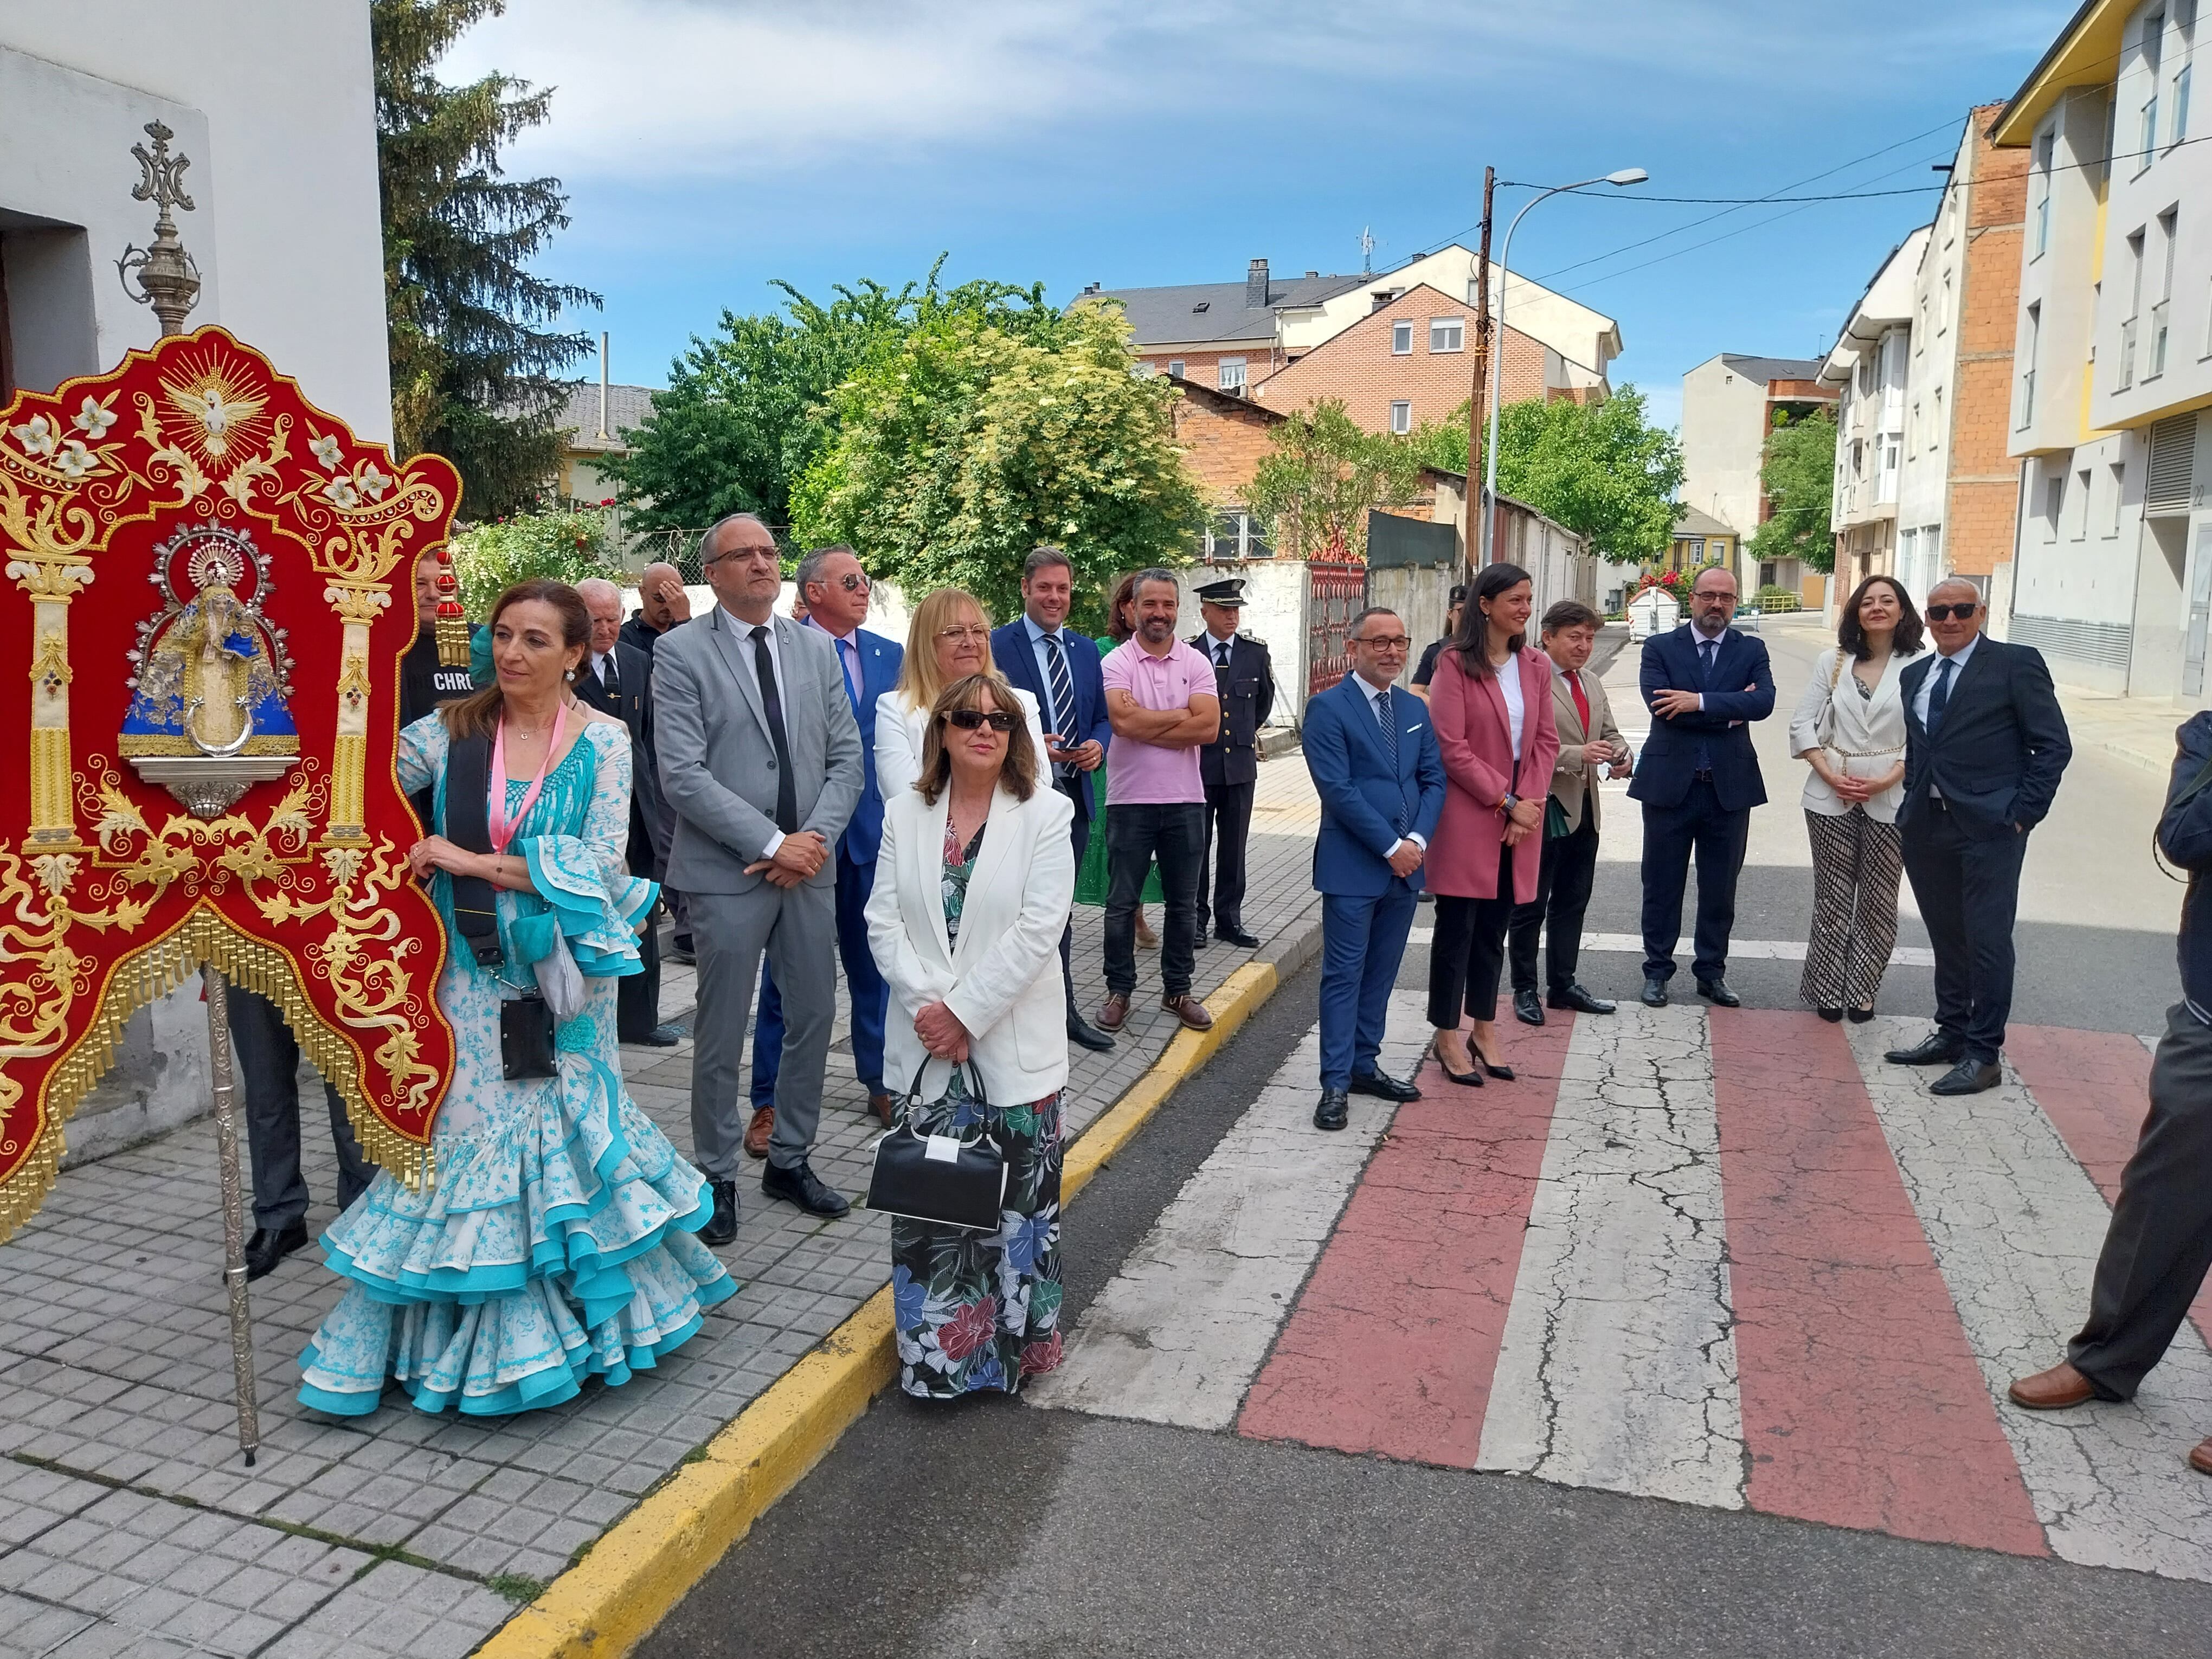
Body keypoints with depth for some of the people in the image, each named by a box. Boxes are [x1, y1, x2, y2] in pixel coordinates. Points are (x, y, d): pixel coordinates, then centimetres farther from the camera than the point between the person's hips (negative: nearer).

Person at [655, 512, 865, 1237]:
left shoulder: (816, 648, 9)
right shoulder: (681, 652, -5)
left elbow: (847, 758, 7)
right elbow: (683, 775, -13)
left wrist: (815, 837, -9)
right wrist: (773, 844, -16)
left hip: (810, 865, 5)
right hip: (728, 872, -5)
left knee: (813, 1017, 12)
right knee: (722, 1032, 5)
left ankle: (790, 1160, 29)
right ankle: (717, 1176, 22)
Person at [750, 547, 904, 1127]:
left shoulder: (890, 655, 7)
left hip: (873, 832, 4)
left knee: (873, 964, 14)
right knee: (787, 969, 6)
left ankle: (881, 1082, 29)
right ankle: (771, 1101, 17)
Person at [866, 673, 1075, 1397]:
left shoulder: (1046, 814, -5)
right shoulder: (905, 814, 5)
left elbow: (1038, 929, -13)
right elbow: (884, 920, 0)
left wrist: (965, 1011, -16)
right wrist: (927, 1006, -13)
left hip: (1014, 1045, -2)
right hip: (926, 1042, 3)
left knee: (1017, 1199, 7)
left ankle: (1015, 1343, 26)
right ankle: (937, 1350, 25)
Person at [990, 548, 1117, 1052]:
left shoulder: (1085, 650, 12)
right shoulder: (997, 646, -7)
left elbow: (1102, 718, 15)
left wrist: (1097, 745, -6)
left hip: (1075, 795, 6)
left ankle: (1063, 1011, 27)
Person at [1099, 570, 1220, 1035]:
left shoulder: (1196, 663, 3)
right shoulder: (1115, 663, -5)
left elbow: (1209, 727, -10)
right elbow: (1124, 721, -21)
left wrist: (1146, 725, -13)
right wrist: (1182, 716, -11)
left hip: (1185, 800, 3)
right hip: (1131, 800, -2)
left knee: (1183, 903, 11)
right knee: (1122, 902, 6)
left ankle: (1178, 989, 24)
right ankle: (1119, 990, 19)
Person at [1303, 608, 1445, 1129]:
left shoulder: (1415, 709, 13)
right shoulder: (1329, 708, -8)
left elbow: (1434, 780, 10)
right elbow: (1337, 789, -15)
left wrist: (1418, 840, -6)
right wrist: (1390, 846, -15)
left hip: (1406, 865, 6)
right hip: (1352, 867, -6)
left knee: (1381, 974, 13)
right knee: (1344, 975, -1)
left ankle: (1365, 1065, 25)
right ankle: (1336, 1084, 5)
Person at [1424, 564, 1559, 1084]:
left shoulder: (1536, 667, 8)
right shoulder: (1455, 665, -9)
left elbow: (1546, 741, 9)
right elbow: (1452, 747, -13)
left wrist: (1531, 800, -6)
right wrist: (1507, 801, -13)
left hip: (1521, 820, 5)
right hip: (1467, 817, -5)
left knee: (1494, 929, 13)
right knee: (1456, 927, 4)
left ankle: (1484, 1030, 25)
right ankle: (1448, 1037, 15)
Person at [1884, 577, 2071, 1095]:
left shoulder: (2015, 663, -3)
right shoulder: (1914, 675, 14)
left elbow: (2053, 745, -5)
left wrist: (2023, 814, -10)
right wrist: (1912, 803, 9)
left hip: (1989, 825, -6)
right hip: (1926, 827, 6)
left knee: (1988, 941, -2)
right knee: (1946, 937, 15)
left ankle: (1983, 1056, 5)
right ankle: (1951, 1033, 27)